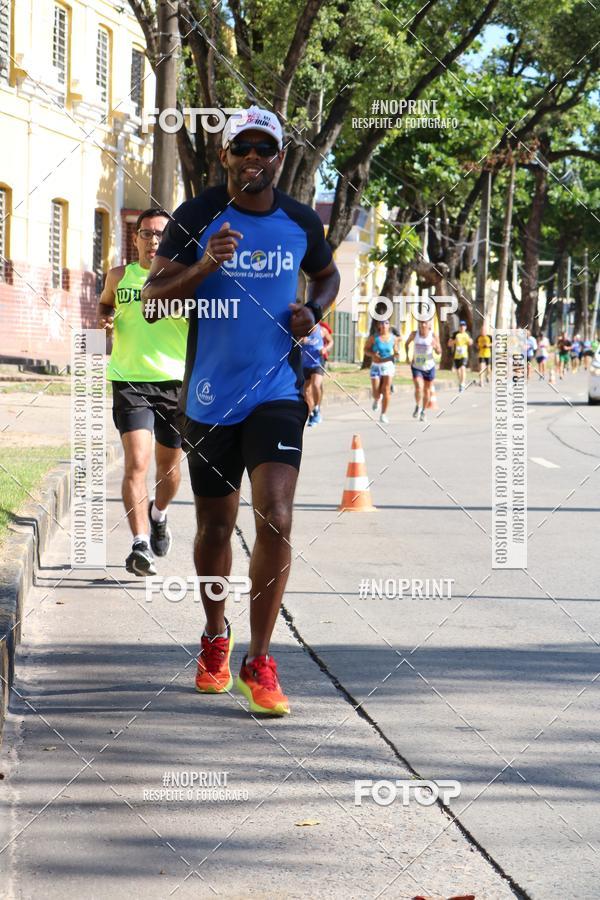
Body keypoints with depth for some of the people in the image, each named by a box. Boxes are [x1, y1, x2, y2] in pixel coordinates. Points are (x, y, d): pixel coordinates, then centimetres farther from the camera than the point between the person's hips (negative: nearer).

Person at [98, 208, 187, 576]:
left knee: (169, 464, 15)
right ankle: (141, 545, -21)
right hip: (130, 380, -1)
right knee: (137, 462, -17)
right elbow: (105, 302, 26)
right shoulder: (119, 276, 6)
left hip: (176, 381, 1)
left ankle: (159, 514, 47)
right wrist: (105, 317, 4)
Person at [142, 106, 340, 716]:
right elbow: (151, 302, -9)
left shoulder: (301, 223, 2)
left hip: (277, 393, 0)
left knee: (275, 521, -16)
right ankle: (215, 636, 38)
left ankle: (259, 661, -7)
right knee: (215, 527, 11)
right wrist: (204, 266, -25)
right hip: (209, 397, 0)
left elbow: (327, 275, 24)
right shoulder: (196, 218, -5)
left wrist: (312, 312, 2)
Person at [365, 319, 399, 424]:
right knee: (376, 393, 0)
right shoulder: (373, 338, -7)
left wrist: (396, 354, -14)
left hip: (388, 366, 0)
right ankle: (376, 399, 39)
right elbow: (366, 349, 1)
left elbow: (395, 352, 10)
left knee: (386, 391, -12)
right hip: (376, 367, 0)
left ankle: (383, 415, -4)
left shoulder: (394, 338, -2)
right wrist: (373, 354, -19)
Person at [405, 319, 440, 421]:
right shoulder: (414, 334, -7)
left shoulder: (433, 336, -9)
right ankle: (417, 407, 6)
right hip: (416, 366, -1)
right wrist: (407, 355, 0)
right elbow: (407, 343, 12)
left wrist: (436, 347, -25)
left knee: (427, 390, 12)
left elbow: (439, 351, -3)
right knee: (418, 387, -20)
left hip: (429, 367, 1)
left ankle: (423, 411, 32)